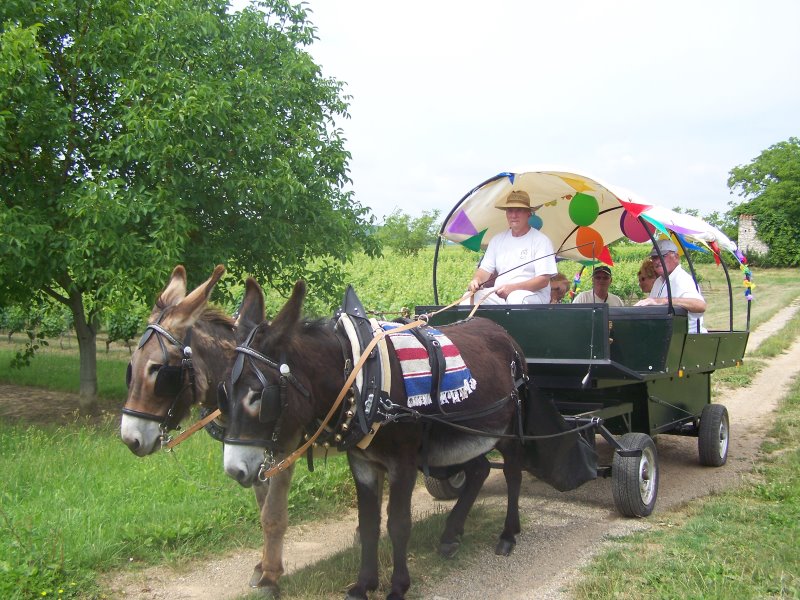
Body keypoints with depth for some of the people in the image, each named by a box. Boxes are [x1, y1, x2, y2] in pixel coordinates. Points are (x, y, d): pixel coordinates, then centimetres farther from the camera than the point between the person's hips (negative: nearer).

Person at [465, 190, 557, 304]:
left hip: (532, 295, -4)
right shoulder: (497, 240, 17)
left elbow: (543, 280, -9)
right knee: (469, 297, -22)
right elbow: (485, 269, 13)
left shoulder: (541, 240, -1)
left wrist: (513, 288, -23)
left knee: (516, 298, -39)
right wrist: (476, 280, -12)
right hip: (499, 295, 4)